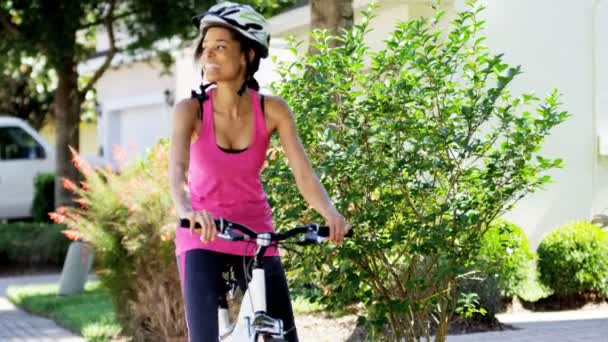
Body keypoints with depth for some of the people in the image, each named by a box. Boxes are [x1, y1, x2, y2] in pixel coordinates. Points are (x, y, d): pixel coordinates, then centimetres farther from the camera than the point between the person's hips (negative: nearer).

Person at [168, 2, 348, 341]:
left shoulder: (272, 110, -9)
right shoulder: (191, 110, -14)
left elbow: (304, 174, -16)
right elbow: (177, 168, -31)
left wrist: (330, 213, -36)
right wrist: (186, 210, -52)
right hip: (203, 238, -2)